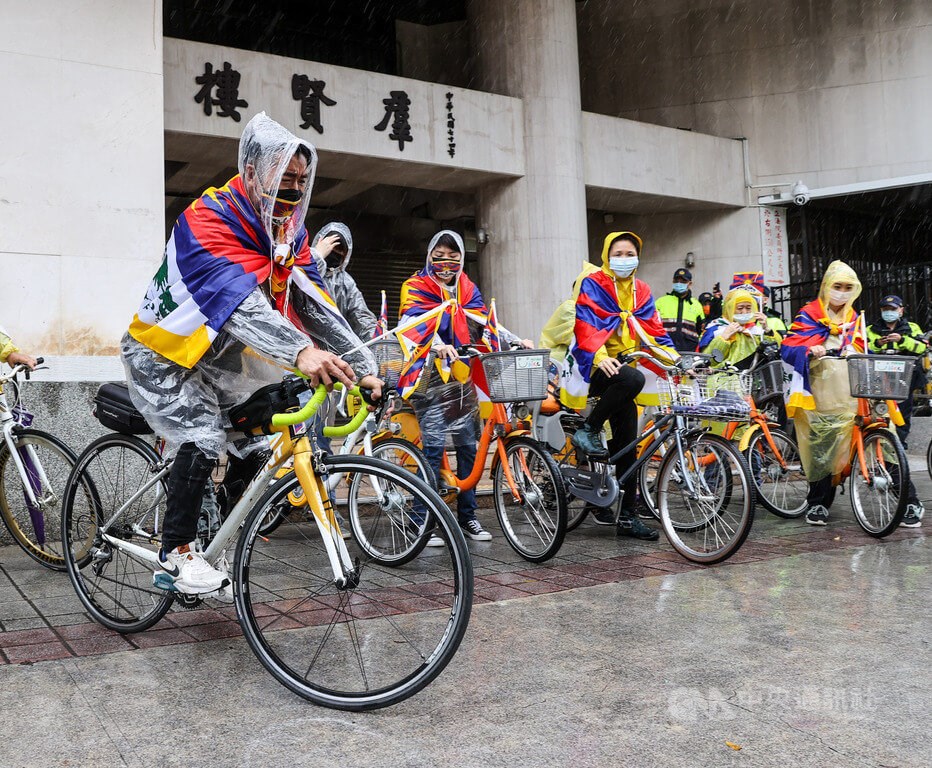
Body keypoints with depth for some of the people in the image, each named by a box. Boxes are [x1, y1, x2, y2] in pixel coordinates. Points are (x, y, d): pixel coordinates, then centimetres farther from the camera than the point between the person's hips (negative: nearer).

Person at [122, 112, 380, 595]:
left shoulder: (289, 233, -3)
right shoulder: (207, 220, -27)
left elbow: (317, 306, -11)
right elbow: (237, 301, -42)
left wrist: (365, 369, -23)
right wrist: (300, 352, -58)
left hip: (213, 358, 8)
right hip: (160, 355, -7)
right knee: (204, 438, -24)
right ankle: (177, 551, -6)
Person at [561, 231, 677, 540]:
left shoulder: (641, 291, 15)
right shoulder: (592, 285, -3)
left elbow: (654, 330, 10)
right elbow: (586, 325, -16)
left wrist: (675, 358, -7)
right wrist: (600, 356, -34)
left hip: (621, 366, 6)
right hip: (594, 366, -6)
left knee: (627, 444, 1)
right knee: (633, 379, -38)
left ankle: (626, 516, 7)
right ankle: (588, 431, -18)